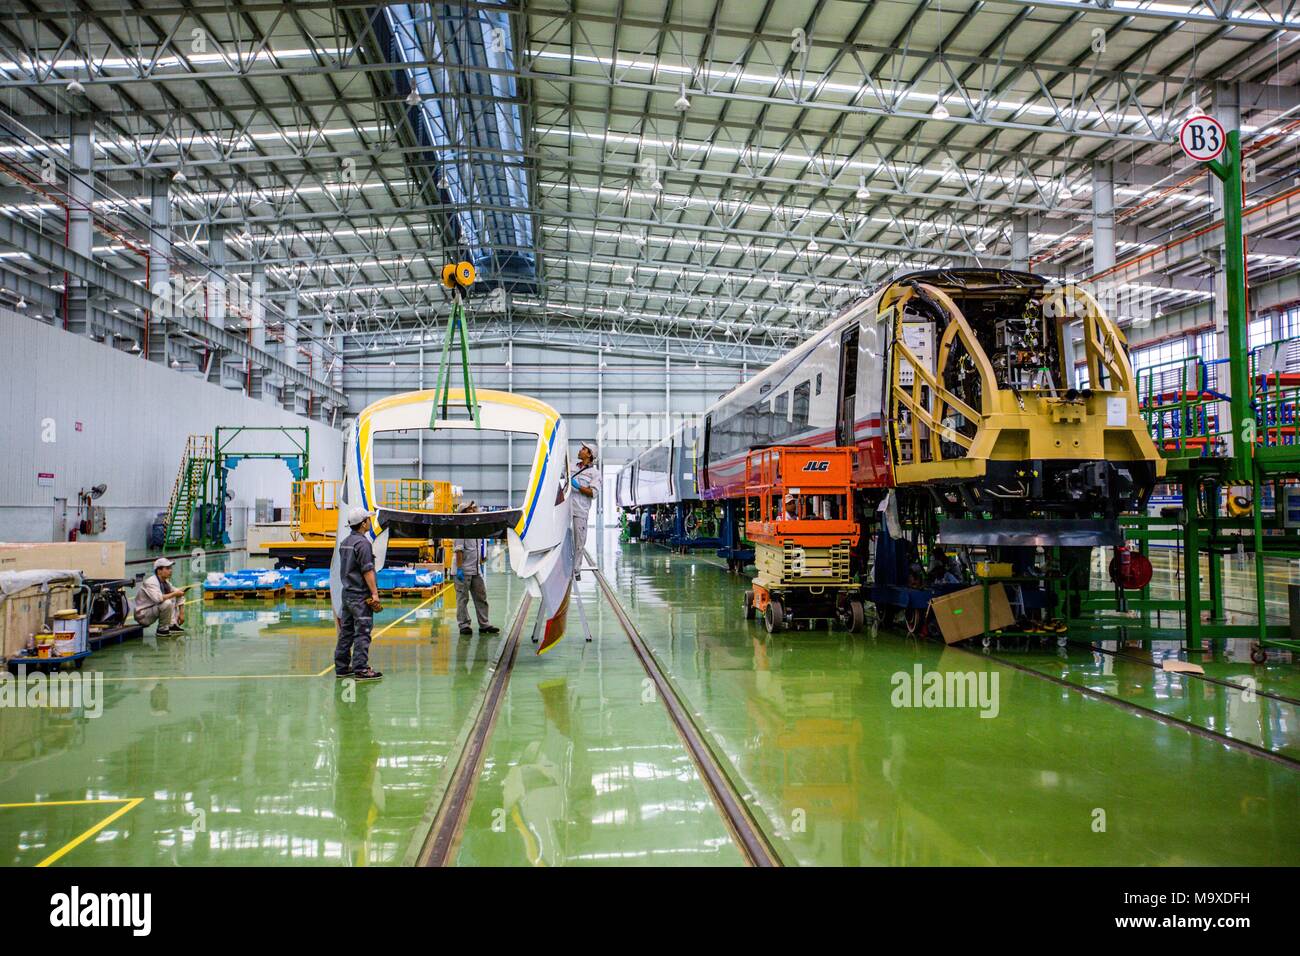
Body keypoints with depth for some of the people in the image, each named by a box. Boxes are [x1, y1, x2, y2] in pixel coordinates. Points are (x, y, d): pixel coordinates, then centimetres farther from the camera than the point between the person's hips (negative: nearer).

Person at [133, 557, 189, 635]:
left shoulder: (166, 582, 5)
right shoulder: (150, 582, -20)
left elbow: (179, 596, 10)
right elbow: (158, 598, -38)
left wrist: (181, 613, 1)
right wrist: (174, 594, -28)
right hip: (143, 616, -9)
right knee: (167, 603, -29)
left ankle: (172, 625, -3)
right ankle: (162, 629, -13)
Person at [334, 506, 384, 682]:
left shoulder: (345, 542, 13)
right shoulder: (362, 542, -14)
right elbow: (367, 571, -18)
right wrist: (375, 593, -16)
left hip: (347, 593, 9)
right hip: (360, 595, -9)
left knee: (346, 632, 12)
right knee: (362, 632, -6)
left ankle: (342, 668, 18)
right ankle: (361, 670, -7)